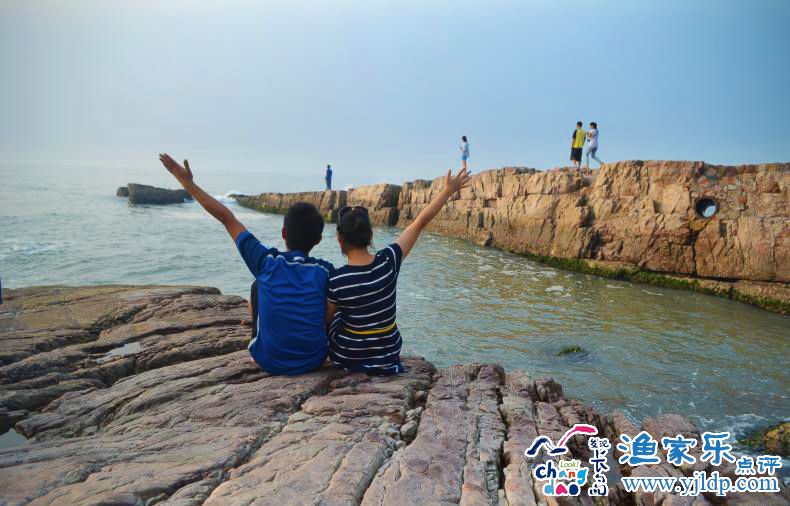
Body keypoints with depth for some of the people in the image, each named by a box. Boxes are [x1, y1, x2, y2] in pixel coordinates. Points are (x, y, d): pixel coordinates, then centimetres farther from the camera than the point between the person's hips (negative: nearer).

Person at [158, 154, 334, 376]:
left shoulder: (267, 262, -13)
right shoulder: (325, 271, -12)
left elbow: (227, 218, -5)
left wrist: (188, 182, 3)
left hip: (269, 362, 0)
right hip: (314, 362, 0)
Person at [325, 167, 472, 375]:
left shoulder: (336, 280, -22)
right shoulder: (388, 260, -18)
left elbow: (326, 319, -5)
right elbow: (420, 223, -10)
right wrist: (449, 189, -1)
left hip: (349, 356, -2)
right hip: (388, 356, 3)